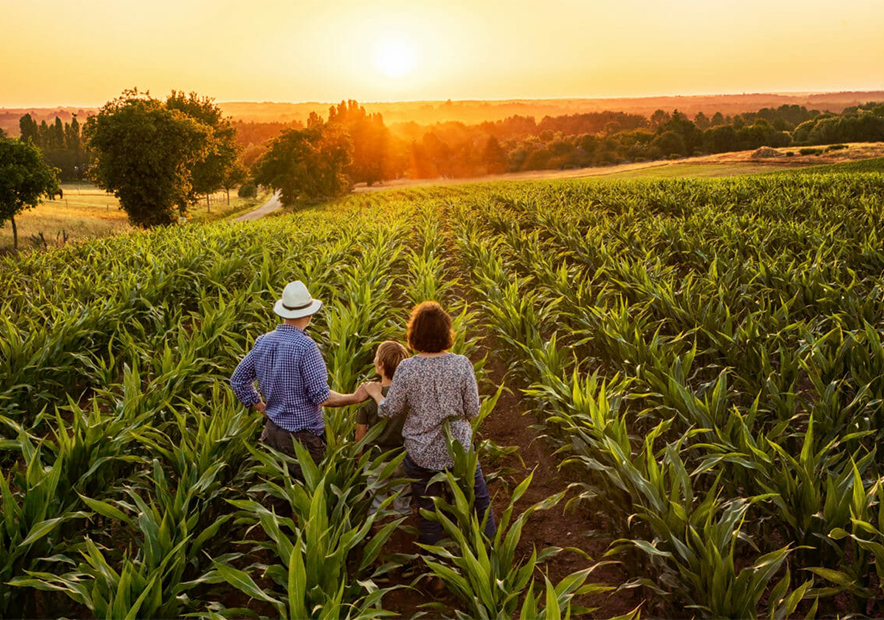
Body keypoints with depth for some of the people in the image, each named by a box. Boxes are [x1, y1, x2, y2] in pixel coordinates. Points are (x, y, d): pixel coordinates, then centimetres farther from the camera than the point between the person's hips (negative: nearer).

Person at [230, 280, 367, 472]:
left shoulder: (262, 341, 0)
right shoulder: (305, 346, -21)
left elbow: (238, 380, 10)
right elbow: (321, 397, -21)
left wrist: (263, 408, 15)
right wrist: (355, 398, -8)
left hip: (272, 432, 7)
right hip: (303, 436, -7)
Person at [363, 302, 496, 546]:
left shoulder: (407, 369, -17)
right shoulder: (462, 365, -16)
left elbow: (390, 410, -6)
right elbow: (473, 411, -9)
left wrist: (375, 393, 14)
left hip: (421, 454, 0)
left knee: (428, 512, 18)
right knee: (480, 501, 22)